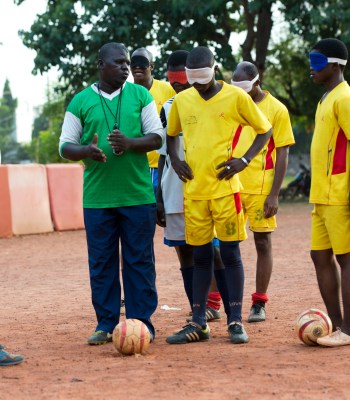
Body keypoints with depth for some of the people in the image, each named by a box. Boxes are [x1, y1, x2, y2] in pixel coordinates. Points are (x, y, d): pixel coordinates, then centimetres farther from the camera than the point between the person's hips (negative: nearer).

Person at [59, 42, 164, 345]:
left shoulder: (140, 95, 6)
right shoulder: (81, 101, 6)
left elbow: (157, 137, 2)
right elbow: (65, 146, 6)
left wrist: (129, 143, -17)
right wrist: (87, 151, -17)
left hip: (138, 195, 0)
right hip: (97, 198, 0)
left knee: (139, 261, 2)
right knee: (101, 262, 4)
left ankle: (141, 323, 9)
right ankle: (106, 325, 13)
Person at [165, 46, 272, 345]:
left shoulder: (236, 97, -4)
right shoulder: (181, 100, 7)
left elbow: (265, 130, 4)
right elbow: (171, 134, 23)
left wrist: (245, 160, -8)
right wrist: (175, 160, 5)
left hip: (226, 188, -3)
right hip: (194, 191, 3)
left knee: (230, 253, -1)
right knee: (201, 256, 8)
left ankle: (236, 322, 5)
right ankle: (198, 323, 12)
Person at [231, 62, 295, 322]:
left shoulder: (277, 110, -2)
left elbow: (282, 156, -3)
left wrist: (274, 195, -10)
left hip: (261, 190, -3)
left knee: (263, 242, 3)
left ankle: (259, 304, 10)